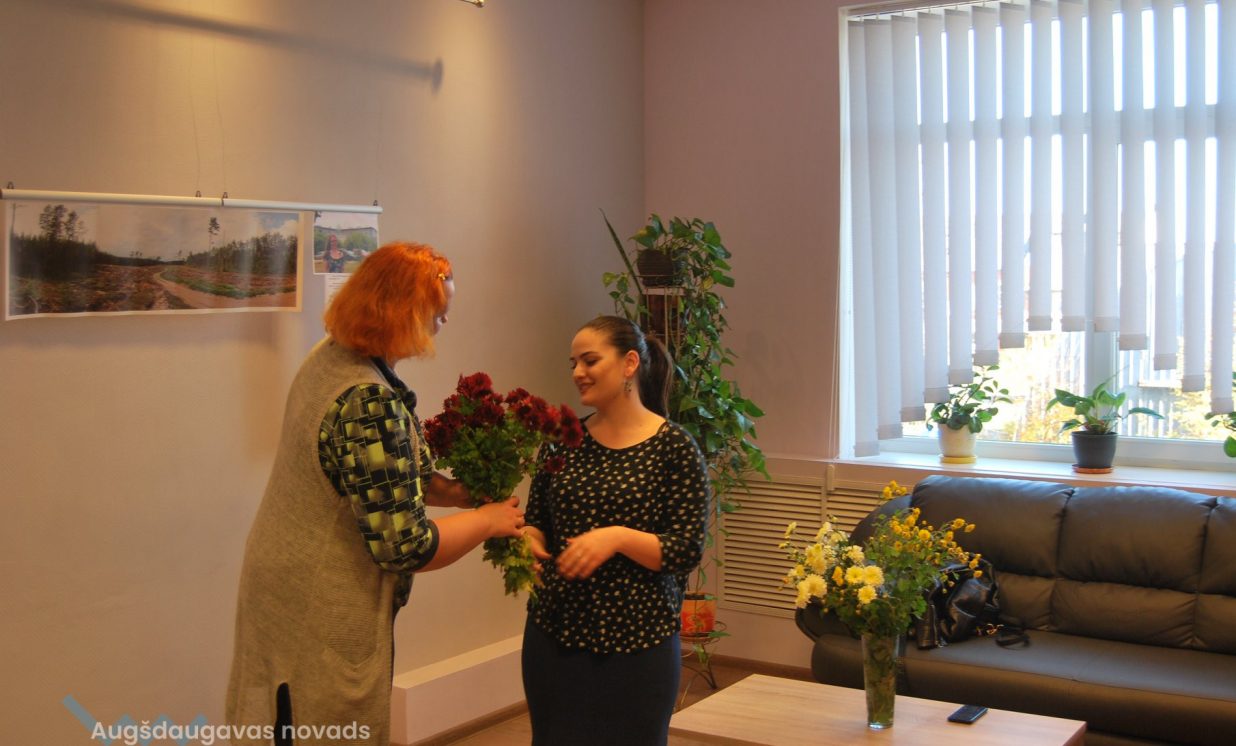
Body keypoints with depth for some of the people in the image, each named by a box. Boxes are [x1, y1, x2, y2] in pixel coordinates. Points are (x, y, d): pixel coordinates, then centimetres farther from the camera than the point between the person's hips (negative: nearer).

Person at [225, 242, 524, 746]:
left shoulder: (329, 358, 1)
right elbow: (407, 547, -26)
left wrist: (457, 491, 2)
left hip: (282, 581, 9)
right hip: (322, 614, -9)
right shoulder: (370, 403, -29)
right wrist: (487, 520, -11)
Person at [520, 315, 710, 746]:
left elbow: (686, 553, -9)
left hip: (636, 640, -4)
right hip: (554, 633, 4)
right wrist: (526, 538, -12)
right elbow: (537, 521, 10)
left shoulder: (673, 448, -8)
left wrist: (619, 537, -23)